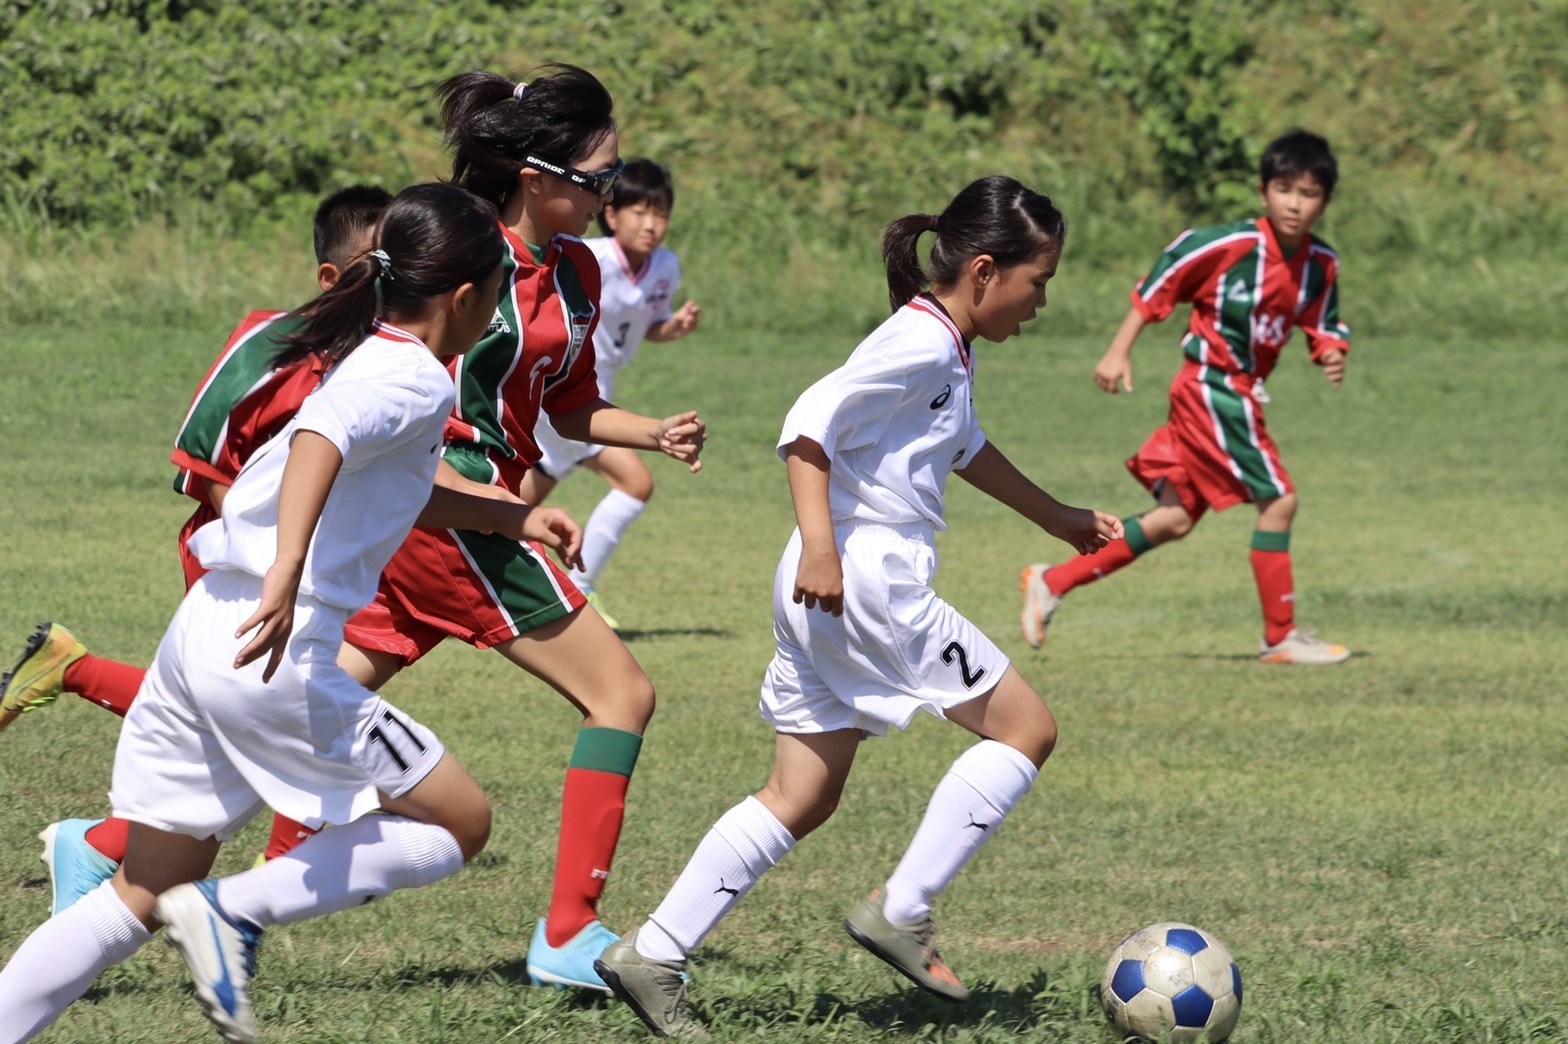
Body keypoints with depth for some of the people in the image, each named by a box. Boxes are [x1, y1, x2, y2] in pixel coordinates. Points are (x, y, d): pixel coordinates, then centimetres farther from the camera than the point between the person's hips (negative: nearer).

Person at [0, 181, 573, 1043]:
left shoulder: (358, 359, 21)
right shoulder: (419, 381, -7)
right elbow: (321, 440, -28)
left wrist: (510, 517, 50)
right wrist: (288, 568, -42)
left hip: (200, 632, 9)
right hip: (276, 654, -9)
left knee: (140, 900, 13)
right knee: (460, 822, 6)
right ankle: (235, 912, -6)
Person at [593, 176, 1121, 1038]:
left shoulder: (948, 353, 19)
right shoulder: (922, 344, -12)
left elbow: (965, 450, 38)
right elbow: (811, 422, -21)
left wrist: (1054, 517, 48)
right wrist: (819, 542, -28)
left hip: (827, 591, 10)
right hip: (866, 579, -10)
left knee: (802, 798, 10)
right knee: (1025, 728, -2)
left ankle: (652, 956, 7)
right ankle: (901, 911, -3)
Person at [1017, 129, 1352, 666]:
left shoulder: (1321, 264, 1)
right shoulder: (1228, 246, -18)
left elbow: (1323, 324, 14)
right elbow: (1158, 285, -9)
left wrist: (1331, 353, -9)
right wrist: (1119, 352, -9)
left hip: (1240, 394, 8)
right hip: (1211, 387, -8)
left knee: (1175, 518, 11)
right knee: (1278, 500, -11)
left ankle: (1053, 582, 19)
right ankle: (1281, 637, -1)